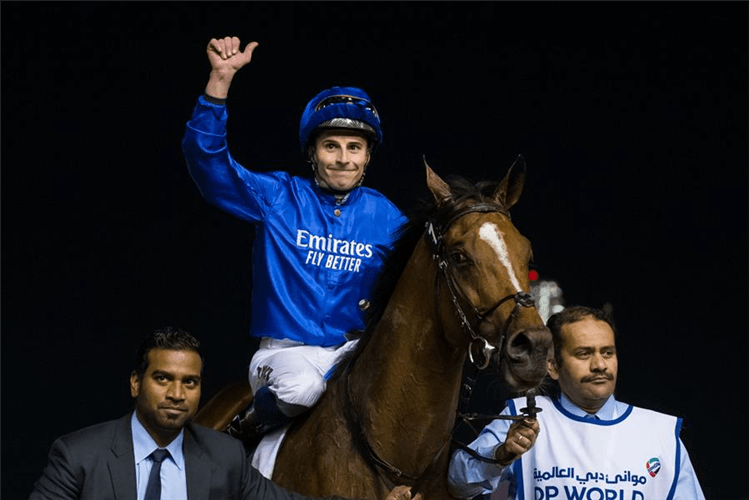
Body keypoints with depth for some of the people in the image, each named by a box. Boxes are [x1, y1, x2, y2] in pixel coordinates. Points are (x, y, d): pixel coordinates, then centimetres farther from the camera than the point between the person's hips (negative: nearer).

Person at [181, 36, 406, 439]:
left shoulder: (385, 216, 8)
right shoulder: (279, 198, 1)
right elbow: (207, 159, -10)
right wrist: (220, 80, -20)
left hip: (357, 348, 3)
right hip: (287, 349, -3)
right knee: (301, 388, -36)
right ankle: (250, 424, -2)